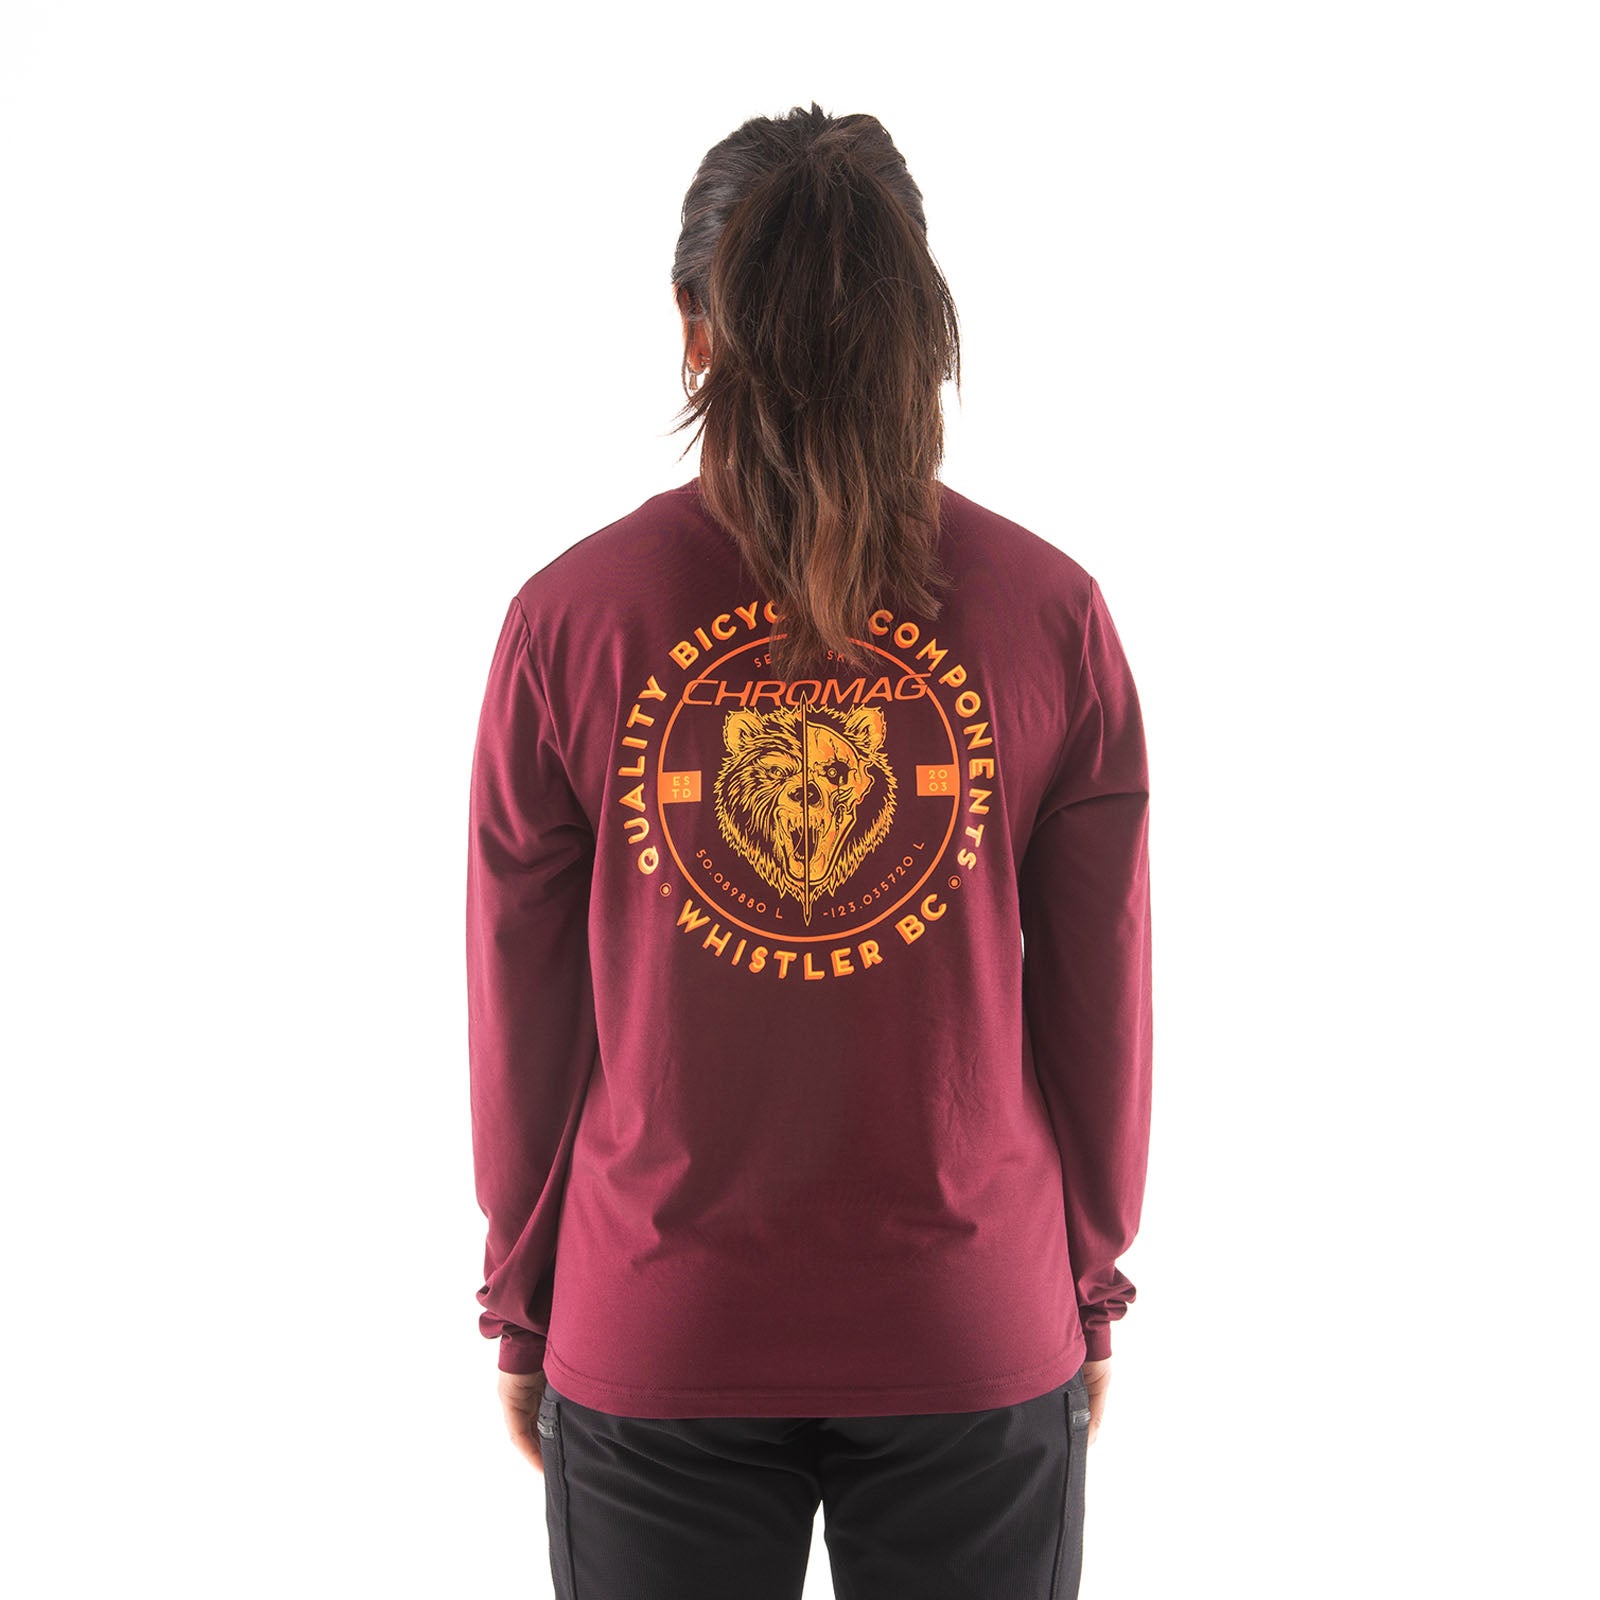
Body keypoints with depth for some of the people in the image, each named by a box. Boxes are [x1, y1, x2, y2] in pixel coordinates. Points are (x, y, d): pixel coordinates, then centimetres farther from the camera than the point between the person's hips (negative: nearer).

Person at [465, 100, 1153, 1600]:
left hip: (655, 1346, 0)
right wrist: (1093, 1289, 13)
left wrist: (518, 1308, 11)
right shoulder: (1052, 612, -8)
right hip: (978, 1334, 0)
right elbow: (1101, 1010, -1)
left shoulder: (568, 618, -9)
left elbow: (521, 1021, -2)